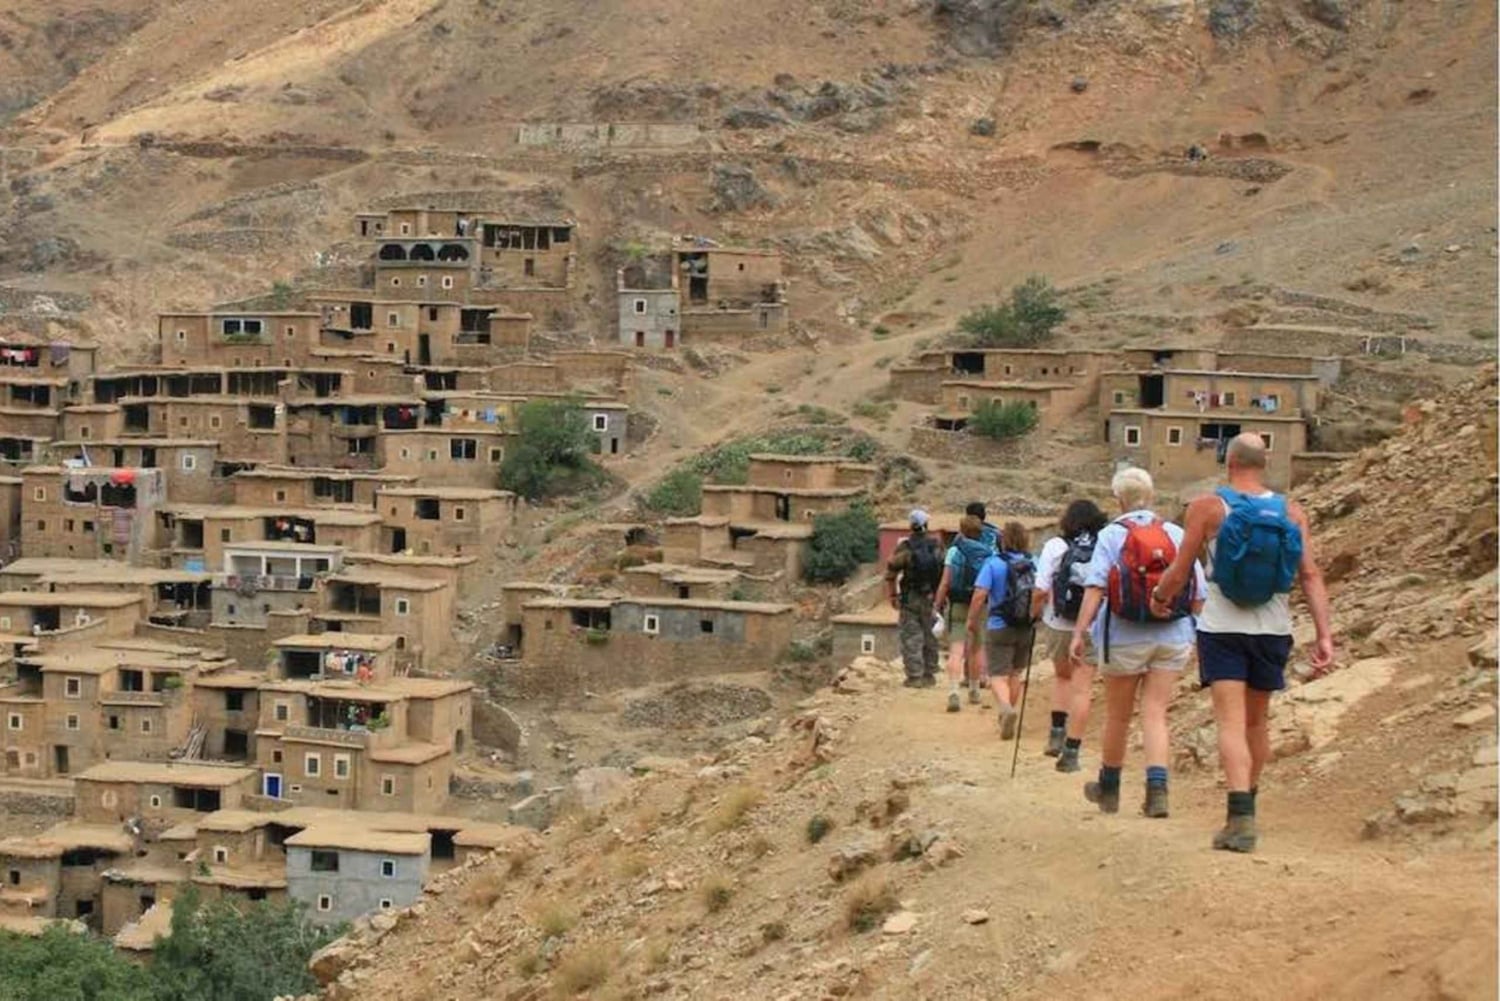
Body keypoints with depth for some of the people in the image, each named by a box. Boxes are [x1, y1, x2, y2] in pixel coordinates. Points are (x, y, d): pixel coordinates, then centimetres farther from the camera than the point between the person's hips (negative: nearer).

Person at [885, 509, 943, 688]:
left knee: (911, 637, 1)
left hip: (910, 598, -3)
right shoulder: (937, 545, -1)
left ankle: (915, 676, -4)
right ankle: (930, 675, 18)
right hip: (932, 598, 3)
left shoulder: (904, 547, -10)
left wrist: (892, 595, 4)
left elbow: (891, 572, -7)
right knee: (930, 637, 13)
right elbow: (945, 571, 3)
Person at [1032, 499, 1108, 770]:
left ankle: (1057, 732, 12)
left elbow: (1040, 591, -10)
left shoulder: (1056, 546, -6)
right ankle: (1071, 751, 2)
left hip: (1058, 625, 1)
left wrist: (1033, 615, 6)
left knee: (1062, 676, 25)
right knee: (1082, 688, 4)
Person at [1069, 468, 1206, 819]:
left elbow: (1095, 587, -16)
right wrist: (1194, 631, 16)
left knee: (1117, 715, 13)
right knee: (1155, 714, 3)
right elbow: (1199, 591, 1)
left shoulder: (1111, 535, -6)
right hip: (1173, 637, 2)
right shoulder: (1176, 534, 1)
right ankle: (1157, 788, -14)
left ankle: (1109, 789, 28)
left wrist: (1079, 633, -18)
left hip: (1125, 637, -2)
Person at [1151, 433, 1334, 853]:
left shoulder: (1208, 507, -6)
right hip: (1273, 631, 3)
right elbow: (1311, 575, -4)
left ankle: (1240, 818, -22)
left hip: (1222, 629, -3)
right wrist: (1323, 634, -5)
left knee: (1232, 723, -7)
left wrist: (1159, 598, 17)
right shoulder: (1292, 513, 1)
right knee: (1256, 721, 18)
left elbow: (1179, 572, -3)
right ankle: (1247, 808, 33)